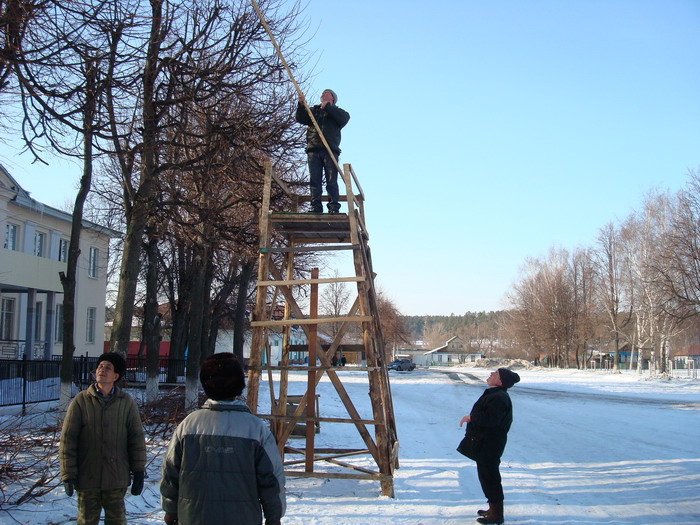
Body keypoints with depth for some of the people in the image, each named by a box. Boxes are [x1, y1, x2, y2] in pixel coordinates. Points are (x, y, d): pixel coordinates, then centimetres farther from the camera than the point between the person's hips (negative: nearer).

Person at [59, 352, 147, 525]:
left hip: (117, 478, 1)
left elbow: (137, 438, 2)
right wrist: (68, 474, -8)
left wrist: (139, 470, -1)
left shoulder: (127, 402, -1)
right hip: (87, 477, -1)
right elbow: (67, 439, -4)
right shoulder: (81, 401, -5)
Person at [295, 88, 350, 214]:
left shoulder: (336, 111, 19)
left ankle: (334, 208, -11)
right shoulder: (313, 110, 28)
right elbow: (300, 119, 13)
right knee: (314, 181, -5)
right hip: (313, 150, 3)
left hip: (330, 150, -3)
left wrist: (327, 106, -5)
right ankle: (316, 207, -7)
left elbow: (345, 118, -4)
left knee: (332, 181, -8)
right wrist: (301, 105, -4)